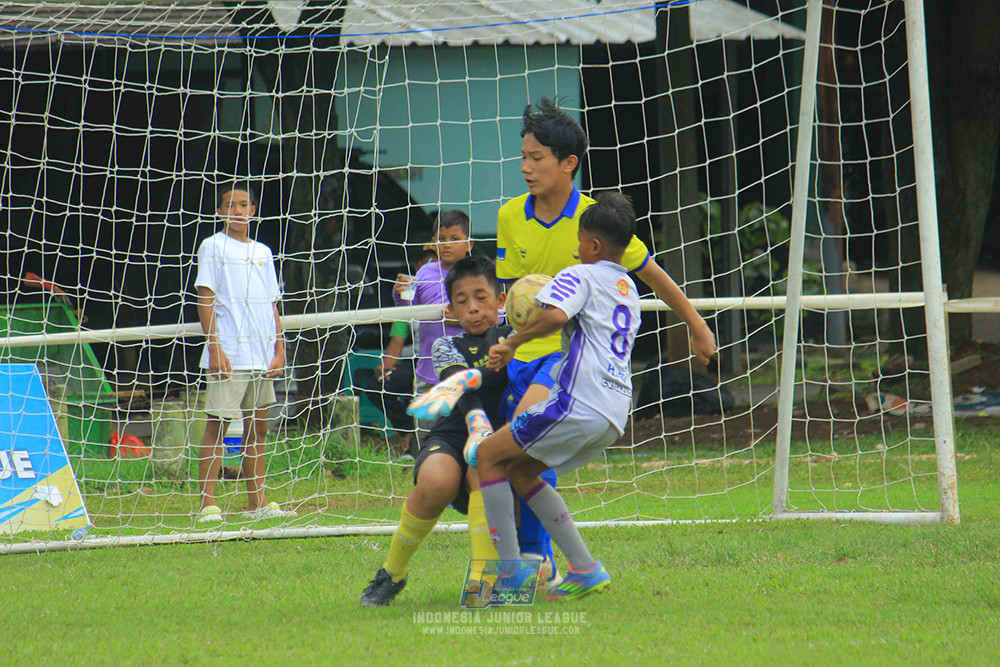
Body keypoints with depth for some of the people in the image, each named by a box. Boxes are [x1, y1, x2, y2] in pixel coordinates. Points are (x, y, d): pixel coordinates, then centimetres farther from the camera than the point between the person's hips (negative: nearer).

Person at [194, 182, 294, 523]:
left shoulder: (262, 252, 16)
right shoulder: (213, 247, 0)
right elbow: (205, 300, -5)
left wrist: (279, 350, 9)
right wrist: (215, 348, -14)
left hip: (262, 355, 6)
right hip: (228, 355, -6)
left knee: (258, 428, 7)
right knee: (217, 426, -7)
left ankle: (257, 502, 12)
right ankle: (208, 505, -8)